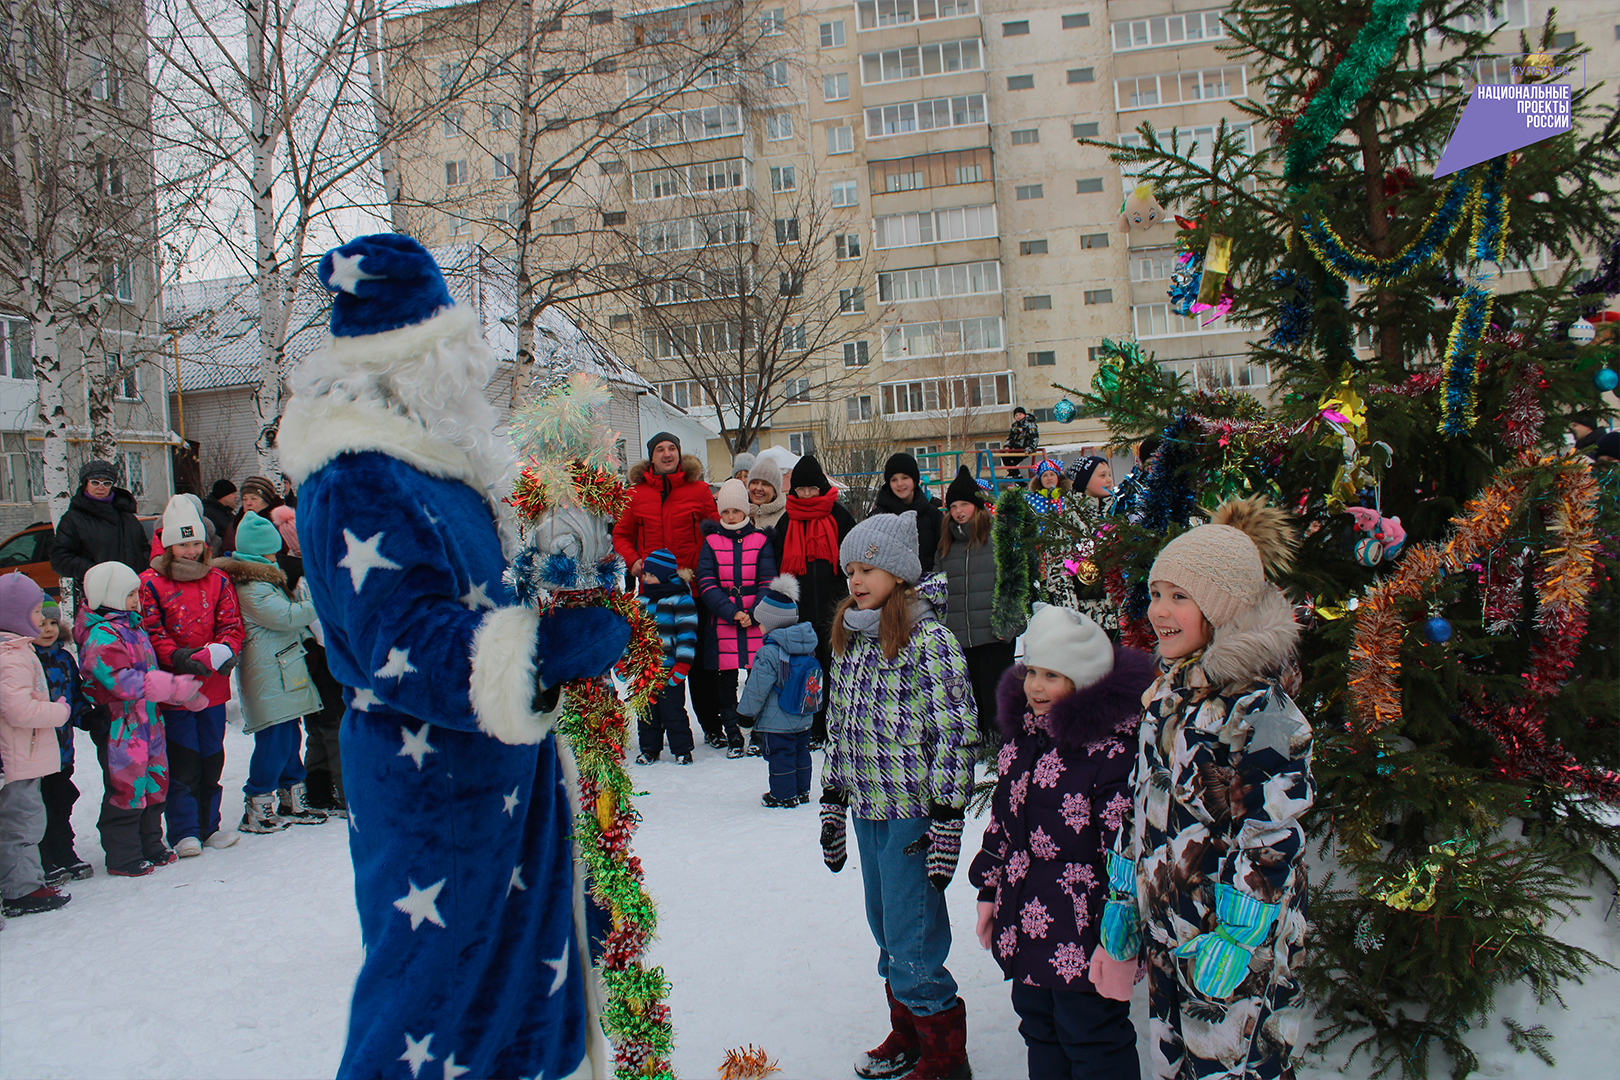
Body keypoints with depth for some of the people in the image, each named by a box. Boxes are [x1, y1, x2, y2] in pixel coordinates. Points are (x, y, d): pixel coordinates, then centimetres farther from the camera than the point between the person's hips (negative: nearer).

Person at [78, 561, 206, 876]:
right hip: (120, 728, -10)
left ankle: (150, 845, 28)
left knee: (154, 785, 16)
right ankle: (122, 856, 7)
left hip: (147, 720, 10)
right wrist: (174, 687, -27)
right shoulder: (102, 637, -17)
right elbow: (121, 680, -26)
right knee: (126, 788, -3)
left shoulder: (133, 629, 16)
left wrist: (186, 695, 16)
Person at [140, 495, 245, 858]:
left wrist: (225, 650, -14)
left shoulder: (218, 581, 10)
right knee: (182, 762, -3)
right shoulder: (150, 583, -2)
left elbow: (231, 624, 7)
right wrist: (177, 656, -22)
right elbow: (150, 632, -7)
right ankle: (184, 833, 5)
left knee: (211, 759, 11)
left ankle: (208, 826, 22)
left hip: (213, 685, 4)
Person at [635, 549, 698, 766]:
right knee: (647, 711, 11)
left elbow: (687, 634, -9)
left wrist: (682, 664, -14)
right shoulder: (642, 601, 14)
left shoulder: (680, 600, -7)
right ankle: (650, 749, 23)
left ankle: (682, 750, 11)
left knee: (673, 710, -1)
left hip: (670, 669, -6)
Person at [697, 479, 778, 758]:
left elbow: (769, 583, 0)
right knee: (725, 681, 3)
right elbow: (707, 585, -3)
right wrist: (732, 613, -14)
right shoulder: (711, 543, 7)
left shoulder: (761, 541, 6)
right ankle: (733, 737, 13)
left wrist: (752, 614, -13)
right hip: (722, 624, 1)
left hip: (757, 623, -1)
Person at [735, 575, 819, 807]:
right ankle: (802, 791, 26)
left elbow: (757, 689, -17)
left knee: (780, 756, 2)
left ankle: (783, 795, 8)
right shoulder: (807, 646, 3)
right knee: (800, 753, 17)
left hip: (776, 722, -8)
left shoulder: (769, 653, -21)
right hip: (802, 720, 8)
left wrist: (745, 713, -3)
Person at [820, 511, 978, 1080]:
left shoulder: (929, 638, -12)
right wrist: (832, 804, 18)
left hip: (913, 812, -7)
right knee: (887, 932, 17)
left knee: (912, 947, -3)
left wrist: (945, 824, -16)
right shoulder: (850, 638, 10)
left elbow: (958, 733, -14)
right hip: (868, 810, 7)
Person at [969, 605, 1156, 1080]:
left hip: (1083, 934, -8)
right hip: (1024, 923, 8)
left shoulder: (1111, 745, -20)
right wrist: (989, 892, 18)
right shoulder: (1020, 734, 7)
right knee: (1039, 1031, 21)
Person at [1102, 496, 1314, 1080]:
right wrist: (1122, 896, 15)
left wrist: (1236, 939, -19)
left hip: (1233, 949, -8)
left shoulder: (1257, 710, -19)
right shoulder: (1168, 693, 7)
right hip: (1166, 935, 8)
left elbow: (1270, 837, -20)